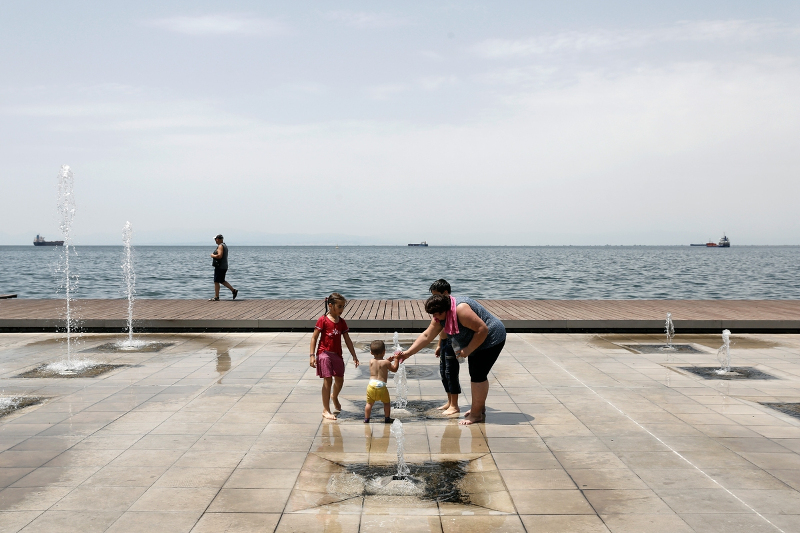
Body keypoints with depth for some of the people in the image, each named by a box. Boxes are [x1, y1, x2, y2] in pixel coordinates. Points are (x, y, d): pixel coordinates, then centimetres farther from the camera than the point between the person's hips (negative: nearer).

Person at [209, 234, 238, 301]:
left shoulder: (220, 246, -15)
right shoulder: (224, 245, 17)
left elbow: (219, 256, -27)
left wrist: (213, 256, -12)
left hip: (220, 267, -10)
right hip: (224, 266, 10)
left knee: (216, 282, -5)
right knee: (222, 281, 17)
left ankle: (216, 297, -2)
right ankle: (234, 290, 13)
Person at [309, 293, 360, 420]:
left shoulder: (342, 322, 6)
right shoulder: (323, 320, -9)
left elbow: (347, 340, 11)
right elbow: (314, 338, -8)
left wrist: (354, 356, 11)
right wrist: (312, 355, -14)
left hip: (337, 355, 5)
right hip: (324, 353, -5)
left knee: (340, 380, 11)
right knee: (327, 380, -7)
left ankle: (334, 397, 44)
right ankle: (326, 410, 2)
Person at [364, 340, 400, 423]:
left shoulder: (371, 362, 6)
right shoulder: (386, 363, -7)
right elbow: (394, 369, 6)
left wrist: (389, 359, 24)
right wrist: (396, 360, 14)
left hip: (371, 385, 3)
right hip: (381, 386, -3)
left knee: (369, 403, 11)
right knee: (387, 402, 16)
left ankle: (366, 419, 11)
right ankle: (387, 418, 22)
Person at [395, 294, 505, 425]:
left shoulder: (461, 310, -32)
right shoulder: (440, 316, -3)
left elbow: (483, 329, -30)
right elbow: (426, 336, 1)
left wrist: (468, 350, -24)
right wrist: (408, 353, -5)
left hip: (491, 339, -10)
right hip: (477, 342, 10)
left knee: (478, 376, -9)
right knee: (475, 375, 18)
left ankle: (477, 414, -1)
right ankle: (480, 407, 33)